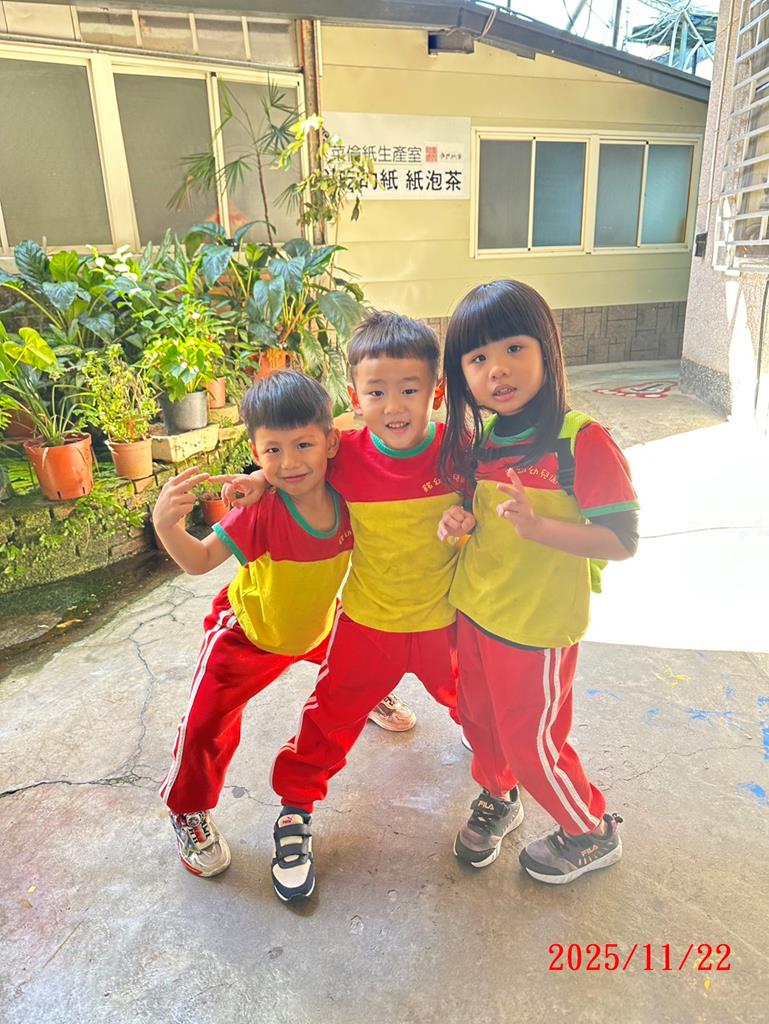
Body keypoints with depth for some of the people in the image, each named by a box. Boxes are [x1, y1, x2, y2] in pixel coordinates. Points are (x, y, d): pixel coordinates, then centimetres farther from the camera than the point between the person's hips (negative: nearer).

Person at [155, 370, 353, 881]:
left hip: (319, 624, 4)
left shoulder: (345, 494, -26)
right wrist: (167, 525, -50)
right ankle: (190, 811, 27)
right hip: (250, 633, -4)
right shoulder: (260, 513, -36)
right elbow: (201, 560, -29)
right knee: (206, 724, -4)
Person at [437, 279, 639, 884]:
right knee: (479, 719, 22)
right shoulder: (475, 438, -1)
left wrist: (537, 526, -34)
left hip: (538, 625, -6)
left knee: (531, 743, 11)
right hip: (473, 610, 6)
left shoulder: (582, 441, -21)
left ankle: (593, 833, 40)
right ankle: (497, 798, 52)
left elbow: (623, 541, -21)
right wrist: (462, 520, -8)